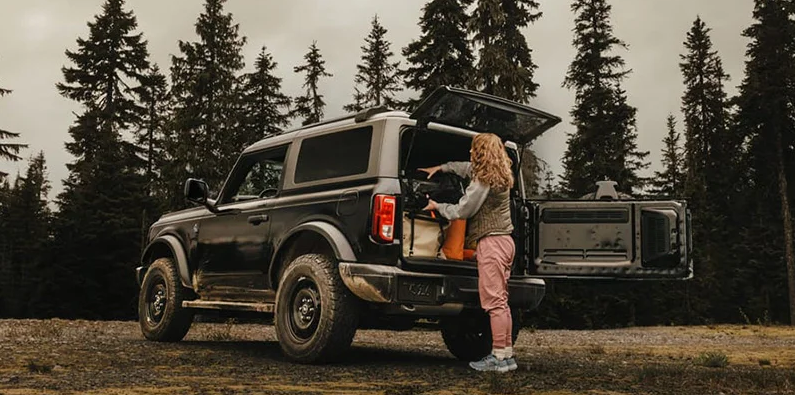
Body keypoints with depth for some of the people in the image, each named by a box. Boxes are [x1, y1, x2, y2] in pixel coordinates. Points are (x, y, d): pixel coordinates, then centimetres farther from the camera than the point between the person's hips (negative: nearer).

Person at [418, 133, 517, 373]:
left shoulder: (484, 180, -13)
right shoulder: (500, 175, 17)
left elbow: (462, 210, -10)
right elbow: (465, 167, 35)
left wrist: (437, 207, 5)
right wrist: (440, 168, 39)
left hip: (491, 242, -10)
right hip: (504, 240, 10)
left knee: (494, 301, -7)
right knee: (500, 301, 12)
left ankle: (499, 357, -4)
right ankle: (507, 355, 16)